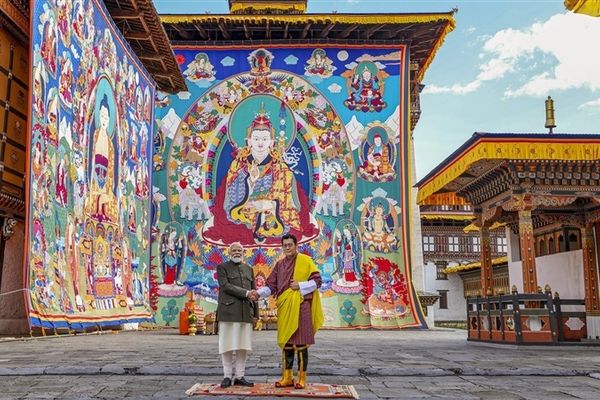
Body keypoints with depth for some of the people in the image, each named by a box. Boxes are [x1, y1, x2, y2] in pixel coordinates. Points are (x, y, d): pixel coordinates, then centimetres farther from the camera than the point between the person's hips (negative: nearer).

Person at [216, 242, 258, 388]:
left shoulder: (248, 269, 17)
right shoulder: (222, 268, 3)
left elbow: (253, 292, 15)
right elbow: (226, 286, -12)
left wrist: (255, 313, 10)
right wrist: (246, 293, -18)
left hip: (245, 312, 4)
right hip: (228, 311, -4)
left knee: (243, 345, 3)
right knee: (228, 344, -2)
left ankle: (239, 377, 9)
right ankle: (227, 376, 6)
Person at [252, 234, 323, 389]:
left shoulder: (305, 260, 1)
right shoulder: (279, 264, 13)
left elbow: (317, 281, -2)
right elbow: (271, 286, 7)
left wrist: (300, 286, -13)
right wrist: (258, 293, -10)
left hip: (300, 306, -4)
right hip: (285, 307, 4)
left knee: (301, 343, -3)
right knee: (286, 343, 7)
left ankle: (301, 378, 6)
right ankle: (287, 377, 16)